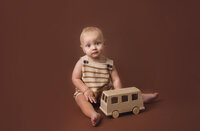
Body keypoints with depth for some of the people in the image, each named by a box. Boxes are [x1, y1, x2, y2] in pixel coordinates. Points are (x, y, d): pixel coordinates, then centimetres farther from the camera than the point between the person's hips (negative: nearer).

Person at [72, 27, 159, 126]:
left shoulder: (108, 63, -4)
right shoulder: (82, 62, -8)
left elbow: (116, 79, -2)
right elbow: (75, 78, -7)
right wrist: (86, 90, -18)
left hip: (105, 92, 2)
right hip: (85, 92, -2)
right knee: (81, 99, -32)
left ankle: (142, 97, 4)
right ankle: (93, 114, -54)